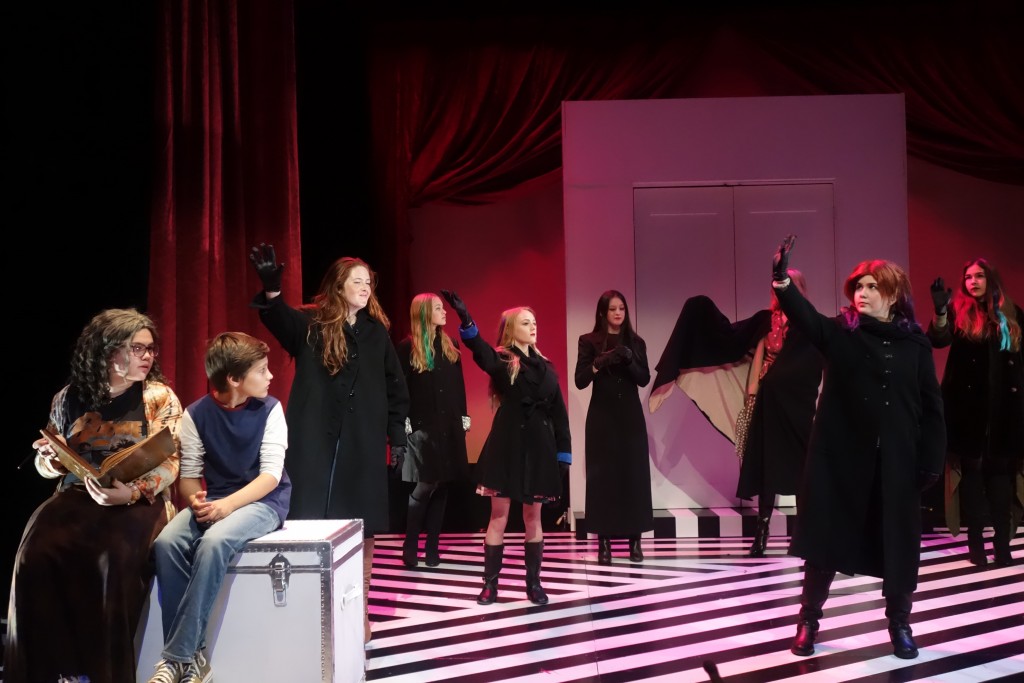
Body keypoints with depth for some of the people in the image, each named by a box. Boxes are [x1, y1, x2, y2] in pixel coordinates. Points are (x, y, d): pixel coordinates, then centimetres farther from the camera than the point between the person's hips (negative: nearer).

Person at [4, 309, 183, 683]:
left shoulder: (159, 397, 5)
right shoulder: (69, 398, 12)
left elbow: (170, 461, -2)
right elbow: (51, 465, 19)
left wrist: (133, 491, -20)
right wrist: (48, 460, -6)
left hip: (137, 501, -2)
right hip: (76, 495, 3)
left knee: (111, 558, -35)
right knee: (37, 554, -29)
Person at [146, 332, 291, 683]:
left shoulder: (270, 409, -6)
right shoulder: (196, 414, -1)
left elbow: (271, 475, -12)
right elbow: (189, 475, 2)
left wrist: (228, 505, -26)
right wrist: (195, 500, -21)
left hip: (263, 500, -3)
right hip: (212, 500, 3)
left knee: (213, 542, -33)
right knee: (167, 542, -26)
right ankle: (192, 654, -21)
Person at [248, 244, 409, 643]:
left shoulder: (377, 332, 9)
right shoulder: (310, 324, 0)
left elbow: (396, 389, 13)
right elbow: (279, 320, -23)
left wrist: (397, 438, 7)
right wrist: (271, 290, -45)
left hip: (363, 445, 3)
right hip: (315, 442, -2)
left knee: (362, 533, 5)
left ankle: (358, 615, 16)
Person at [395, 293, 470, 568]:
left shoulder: (451, 345, 11)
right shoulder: (407, 347, -4)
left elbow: (459, 385, 14)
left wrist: (464, 416, 10)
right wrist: (404, 421, -12)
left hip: (449, 425, 5)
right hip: (422, 426, -5)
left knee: (442, 486, 5)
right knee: (424, 486, -7)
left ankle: (433, 545, 11)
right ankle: (410, 546, 4)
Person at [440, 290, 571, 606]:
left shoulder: (546, 366, 10)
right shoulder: (501, 361, -2)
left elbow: (559, 413, 10)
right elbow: (479, 349, -25)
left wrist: (564, 453, 5)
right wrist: (465, 319, -43)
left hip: (539, 446, 4)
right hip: (507, 444, -3)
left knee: (533, 516, 8)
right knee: (499, 514, 1)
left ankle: (534, 582, 15)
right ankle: (490, 583, 8)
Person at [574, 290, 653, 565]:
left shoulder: (636, 342, 8)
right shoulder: (589, 341, 1)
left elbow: (645, 379, -1)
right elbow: (580, 381, -6)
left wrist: (629, 360, -19)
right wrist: (598, 363, -22)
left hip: (631, 417, 2)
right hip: (602, 417, -2)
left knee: (634, 475, -1)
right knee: (603, 476, -4)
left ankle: (635, 540, 3)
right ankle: (604, 541, -2)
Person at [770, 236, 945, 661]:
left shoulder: (914, 342, 3)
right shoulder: (840, 332, 0)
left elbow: (930, 405, 4)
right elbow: (804, 317, -21)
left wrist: (932, 458, -2)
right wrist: (782, 280, -39)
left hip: (894, 460, 1)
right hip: (840, 456, -1)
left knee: (897, 543, 7)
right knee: (826, 539, 5)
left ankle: (899, 624, 25)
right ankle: (808, 620, 19)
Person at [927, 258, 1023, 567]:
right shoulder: (959, 312, 1)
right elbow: (939, 339, -17)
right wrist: (940, 311, -35)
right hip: (968, 405, -2)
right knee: (972, 468, 1)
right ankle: (976, 542, 4)